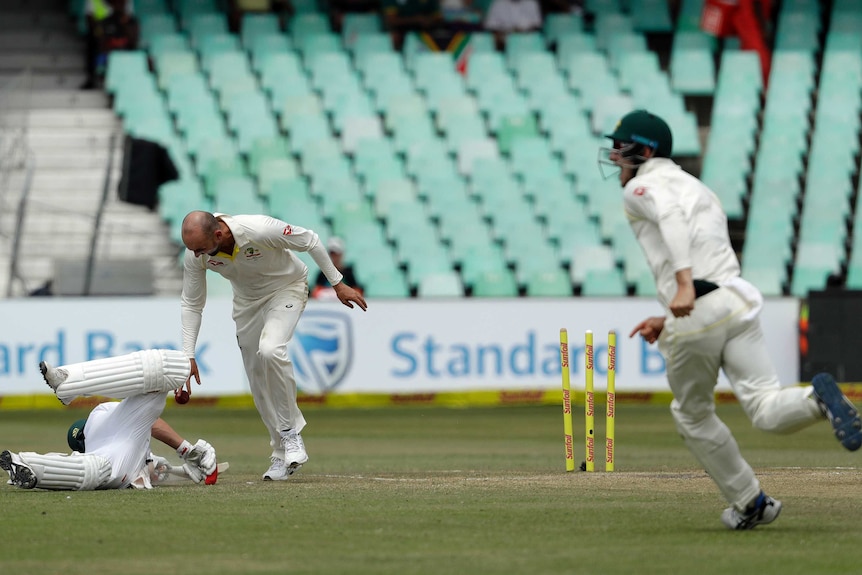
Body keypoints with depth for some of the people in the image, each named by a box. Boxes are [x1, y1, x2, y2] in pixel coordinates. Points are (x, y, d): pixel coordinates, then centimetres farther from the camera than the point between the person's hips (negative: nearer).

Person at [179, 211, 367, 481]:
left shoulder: (259, 230, -38)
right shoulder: (194, 253, -23)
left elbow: (310, 241, -22)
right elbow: (191, 305, -9)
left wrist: (338, 284, -15)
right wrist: (188, 356, -15)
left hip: (287, 288, -5)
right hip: (247, 301, 5)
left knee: (270, 350, -31)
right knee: (258, 382, 1)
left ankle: (290, 435, -17)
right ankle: (283, 454, 15)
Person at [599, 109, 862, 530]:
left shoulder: (642, 187, 7)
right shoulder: (699, 188, 32)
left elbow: (671, 215, -18)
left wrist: (684, 285, -30)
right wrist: (667, 321, 34)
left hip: (695, 317, -6)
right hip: (739, 301, 6)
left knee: (692, 414, 17)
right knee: (766, 410, -7)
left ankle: (749, 502, 20)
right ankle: (816, 400, -37)